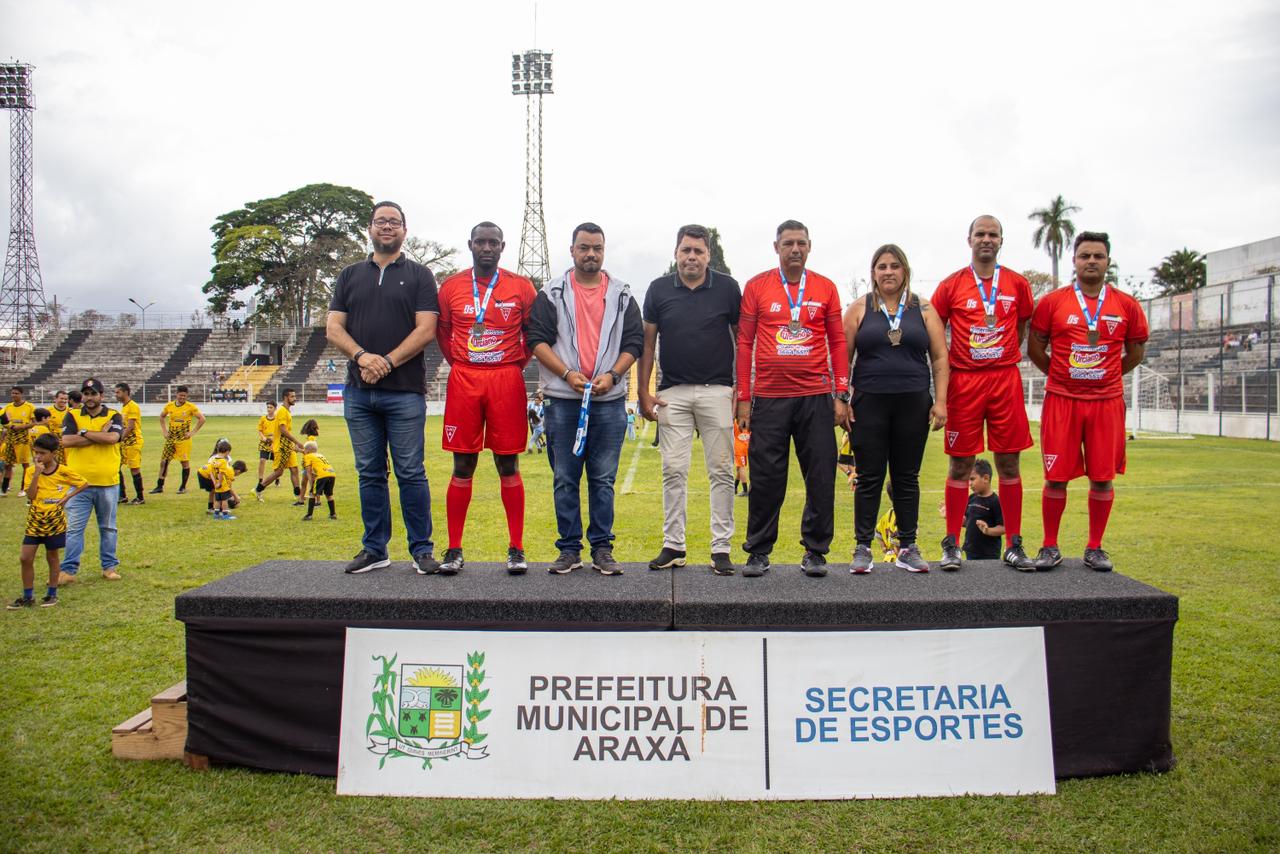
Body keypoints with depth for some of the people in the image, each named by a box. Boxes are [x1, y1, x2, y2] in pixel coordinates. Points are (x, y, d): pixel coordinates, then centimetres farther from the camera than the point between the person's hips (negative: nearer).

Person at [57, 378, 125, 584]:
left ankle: (109, 566, 21)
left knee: (108, 527, 11)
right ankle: (69, 570, 7)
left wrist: (84, 433, -11)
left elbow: (113, 437, -18)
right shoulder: (72, 416, 5)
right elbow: (66, 440, -12)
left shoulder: (113, 416, 3)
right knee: (74, 528, 1)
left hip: (108, 483, 0)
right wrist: (99, 435, -14)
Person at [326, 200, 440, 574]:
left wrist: (387, 363, -14)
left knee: (411, 473, -2)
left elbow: (426, 329, -4)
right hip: (359, 392, 4)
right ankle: (374, 549, 17)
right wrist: (362, 356, -12)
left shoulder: (419, 275, 7)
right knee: (370, 473, 8)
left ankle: (421, 549, 6)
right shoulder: (350, 276, 16)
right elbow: (333, 328, 7)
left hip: (405, 392, -3)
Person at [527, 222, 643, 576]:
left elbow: (634, 343, 8)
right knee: (565, 479, 4)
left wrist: (612, 375, -9)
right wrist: (567, 374, -11)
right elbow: (537, 339, 1)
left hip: (610, 401, 1)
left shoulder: (622, 295, 12)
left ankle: (602, 549, 14)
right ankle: (569, 549, 13)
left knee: (603, 479, 5)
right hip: (562, 400, 0)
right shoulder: (552, 294, 8)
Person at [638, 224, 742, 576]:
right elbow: (647, 342, 8)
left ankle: (721, 548, 8)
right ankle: (673, 546, 12)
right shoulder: (659, 289, 6)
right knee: (674, 470, 3)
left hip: (717, 391, -1)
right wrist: (643, 393, 3)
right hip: (673, 392, 1)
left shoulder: (728, 288, 3)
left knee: (721, 471, 1)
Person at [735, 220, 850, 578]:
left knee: (821, 477, 3)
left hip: (816, 397, 1)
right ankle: (758, 553, 14)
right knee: (765, 478, 2)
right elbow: (745, 343, 4)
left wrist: (841, 394, 2)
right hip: (768, 397, -1)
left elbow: (837, 342, 9)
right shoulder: (756, 287, 4)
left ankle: (815, 551, 17)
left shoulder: (825, 288, 7)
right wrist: (743, 398, 0)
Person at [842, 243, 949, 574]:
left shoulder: (923, 309, 9)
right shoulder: (859, 309, 6)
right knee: (869, 478, 1)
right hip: (869, 404, -1)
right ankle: (862, 548, 9)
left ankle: (907, 548, 16)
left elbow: (939, 358, 7)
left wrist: (940, 401, -1)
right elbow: (843, 357, 4)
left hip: (913, 404, 1)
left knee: (907, 477, 7)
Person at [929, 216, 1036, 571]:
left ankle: (1014, 545, 13)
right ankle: (952, 545, 9)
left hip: (1006, 379, 2)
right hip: (964, 381, -1)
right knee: (960, 464, 1)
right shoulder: (951, 285, 3)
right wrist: (944, 368, 0)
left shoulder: (1017, 284, 8)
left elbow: (1024, 326, 20)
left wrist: (1007, 354, 10)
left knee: (1009, 462, 4)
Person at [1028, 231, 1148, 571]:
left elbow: (1136, 352, 16)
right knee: (1057, 476, 0)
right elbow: (1035, 349, 7)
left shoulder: (1126, 305, 5)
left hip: (1107, 401, 2)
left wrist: (1105, 376, 14)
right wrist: (1063, 376, 10)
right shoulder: (1052, 302, 1)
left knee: (1103, 477, 4)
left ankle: (1094, 549, 17)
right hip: (1061, 401, -1)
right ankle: (1050, 547, 12)